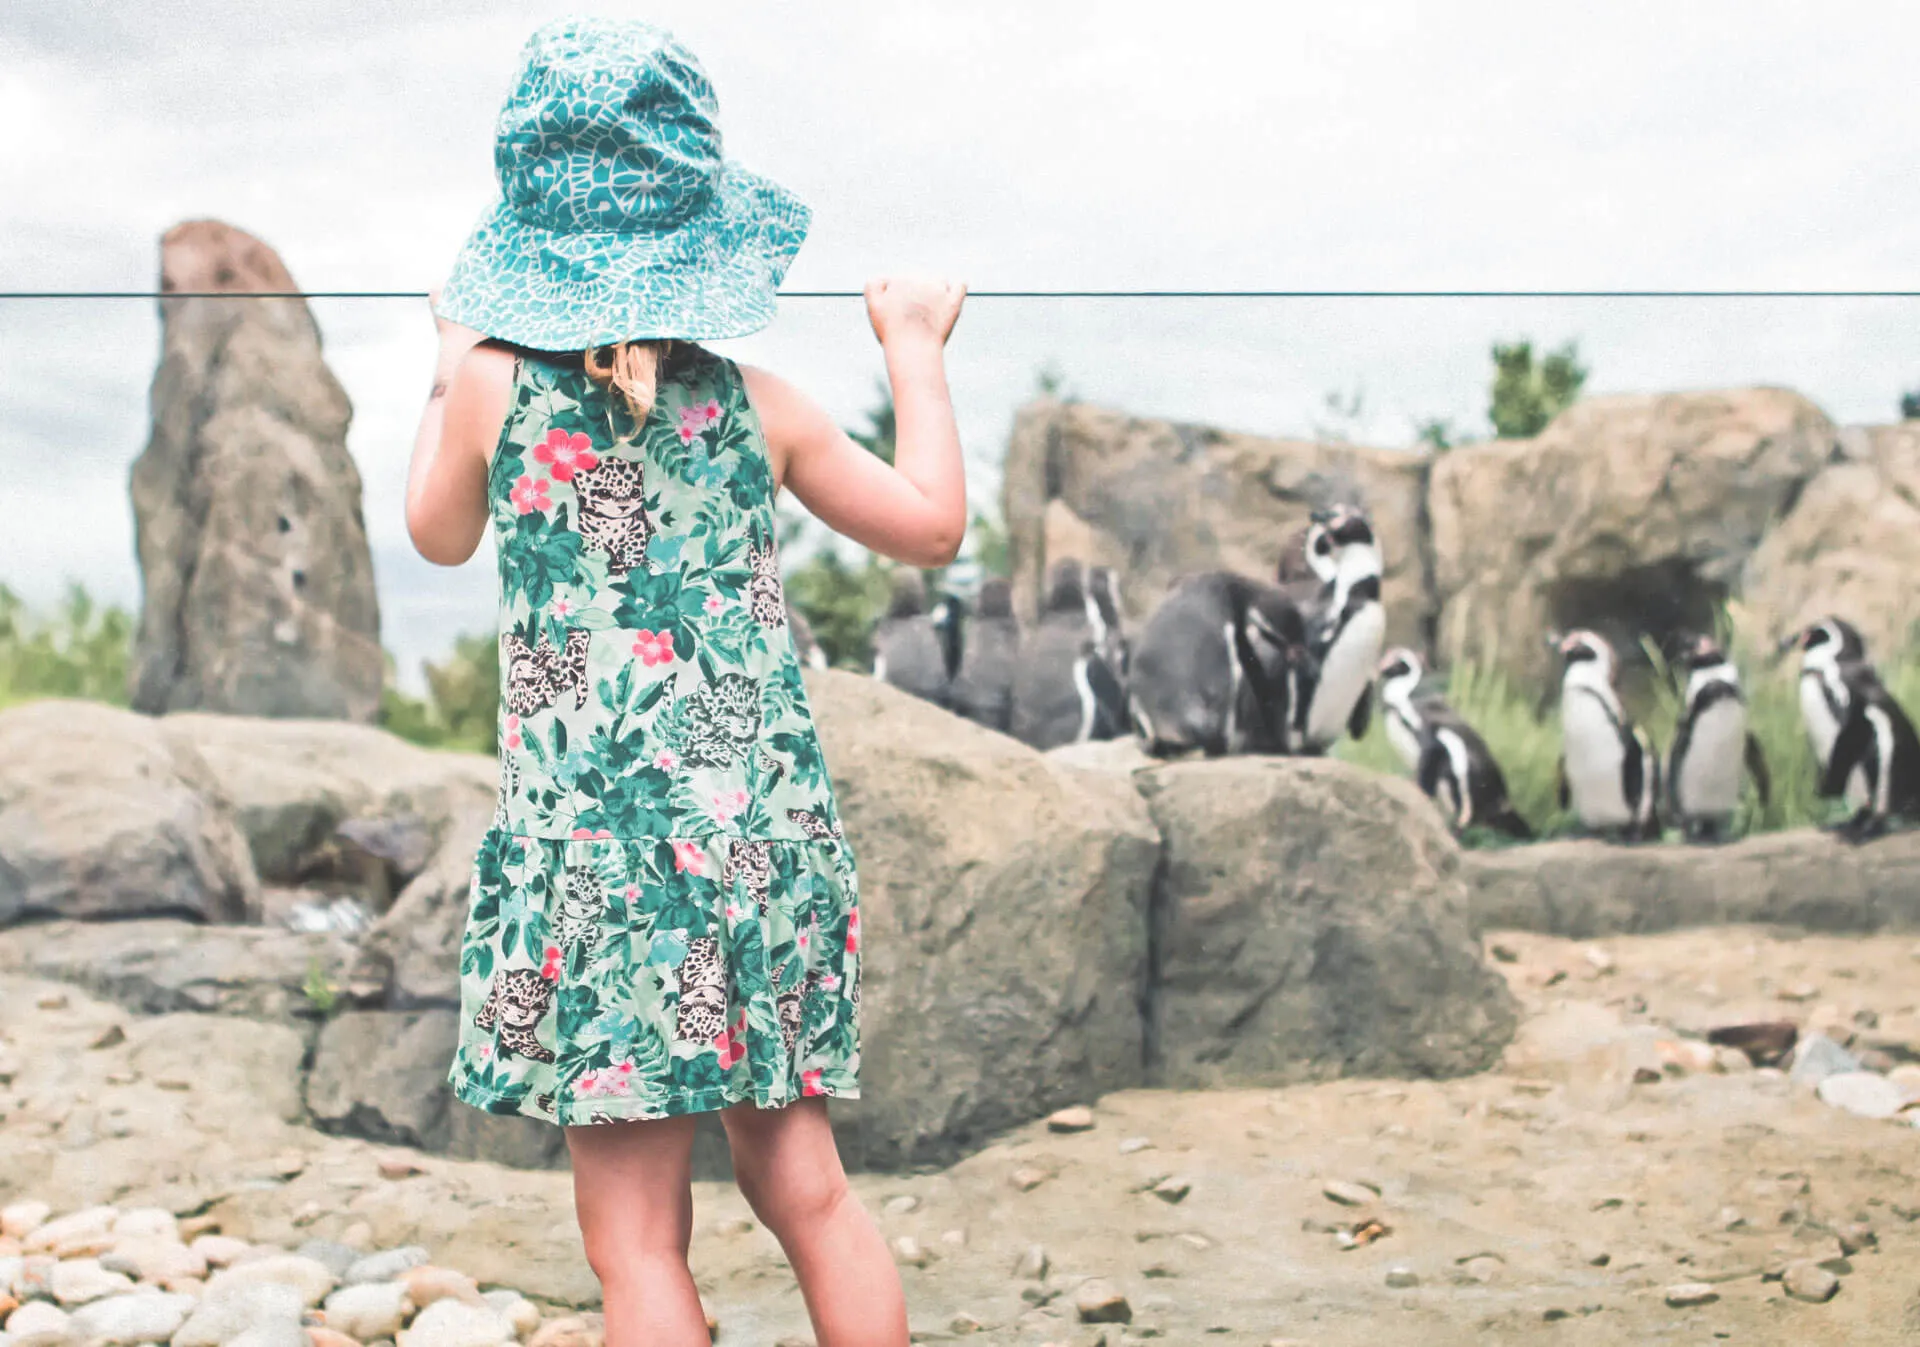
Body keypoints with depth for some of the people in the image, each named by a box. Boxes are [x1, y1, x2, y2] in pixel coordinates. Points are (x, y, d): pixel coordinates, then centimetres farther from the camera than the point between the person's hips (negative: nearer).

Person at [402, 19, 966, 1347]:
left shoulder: (497, 385, -4)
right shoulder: (751, 401, 0)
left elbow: (440, 535, 17)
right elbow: (931, 524, 10)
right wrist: (916, 348, 22)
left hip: (593, 836, -3)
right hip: (765, 826, 3)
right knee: (806, 1191, 15)